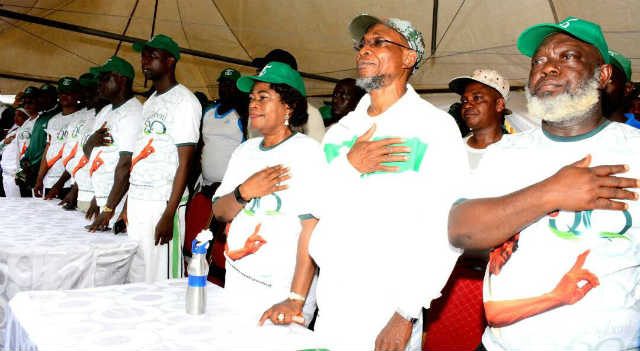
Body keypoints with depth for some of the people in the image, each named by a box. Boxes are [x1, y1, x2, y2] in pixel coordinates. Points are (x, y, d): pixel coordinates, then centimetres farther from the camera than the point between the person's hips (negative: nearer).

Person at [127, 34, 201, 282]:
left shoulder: (184, 101, -6)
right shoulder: (150, 102, 18)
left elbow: (185, 162, -12)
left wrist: (169, 214, -17)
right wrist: (127, 204, 14)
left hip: (162, 203, -7)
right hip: (136, 200, 7)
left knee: (161, 279, -4)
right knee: (136, 275, 10)